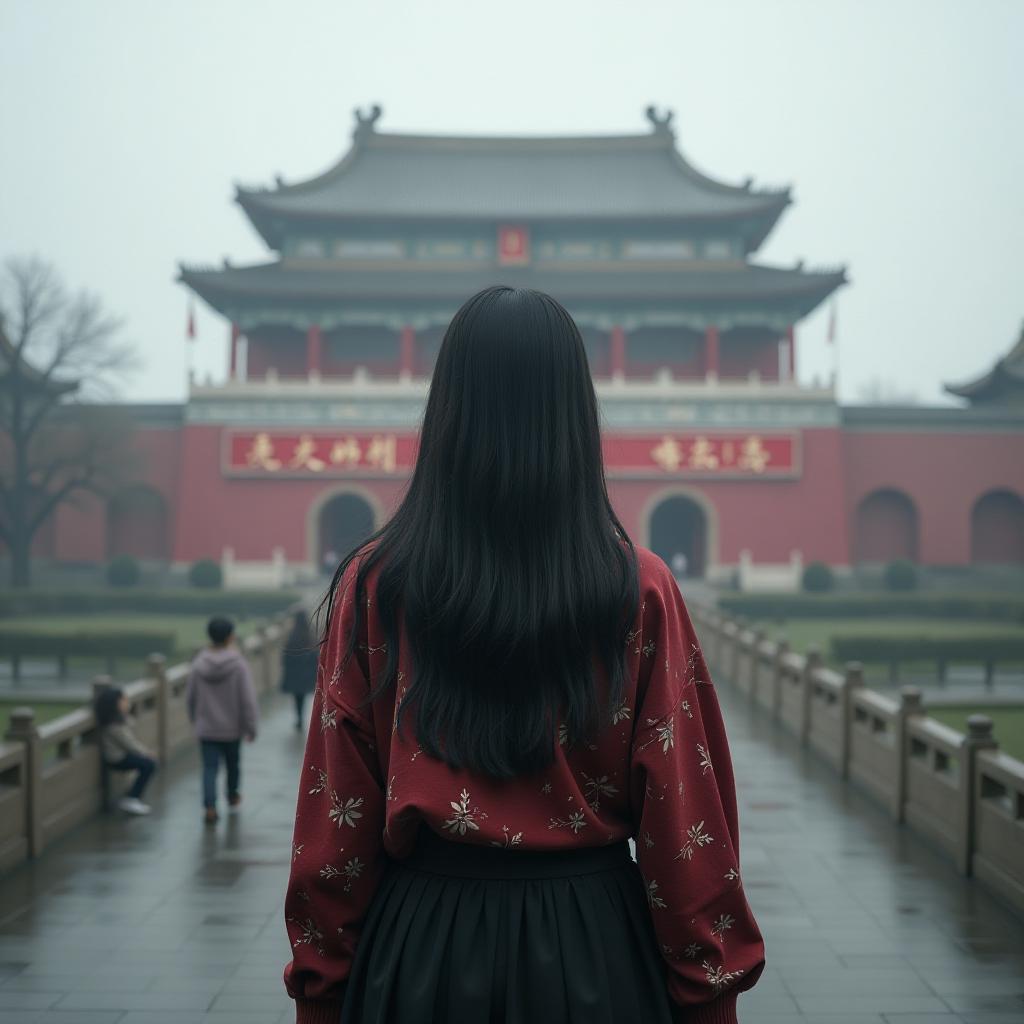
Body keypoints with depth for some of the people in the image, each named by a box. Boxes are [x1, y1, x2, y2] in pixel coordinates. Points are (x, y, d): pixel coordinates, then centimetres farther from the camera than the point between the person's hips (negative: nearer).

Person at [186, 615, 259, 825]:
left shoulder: (198, 664, -6)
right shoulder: (238, 664, -17)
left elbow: (190, 697, 4)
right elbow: (248, 699, -16)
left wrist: (195, 718, 22)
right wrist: (251, 726, -6)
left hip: (206, 727, 1)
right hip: (232, 727, -1)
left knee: (210, 767, 1)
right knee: (233, 763, 21)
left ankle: (210, 806, -14)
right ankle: (233, 797, 41)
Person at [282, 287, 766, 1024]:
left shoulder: (376, 585, -8)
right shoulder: (640, 590, -9)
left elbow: (336, 821, -4)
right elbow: (685, 816, -7)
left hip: (423, 946, 1)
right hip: (594, 946, 0)